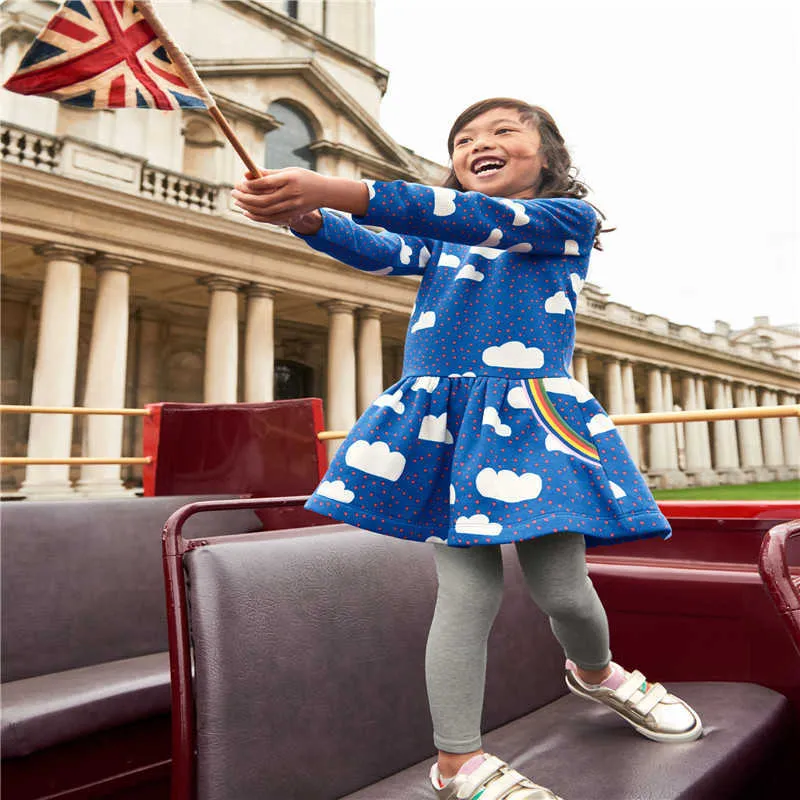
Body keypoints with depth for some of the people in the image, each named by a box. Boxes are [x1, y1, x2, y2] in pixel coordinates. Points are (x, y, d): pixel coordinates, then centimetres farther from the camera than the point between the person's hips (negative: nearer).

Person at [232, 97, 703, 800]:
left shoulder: (569, 218, 5)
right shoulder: (440, 239, 20)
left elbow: (484, 222, -14)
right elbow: (379, 251, 1)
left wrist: (338, 190, -25)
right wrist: (305, 216, -23)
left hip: (533, 418, -2)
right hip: (439, 420, 2)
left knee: (561, 587, 0)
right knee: (468, 589, -3)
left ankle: (596, 673, 35)